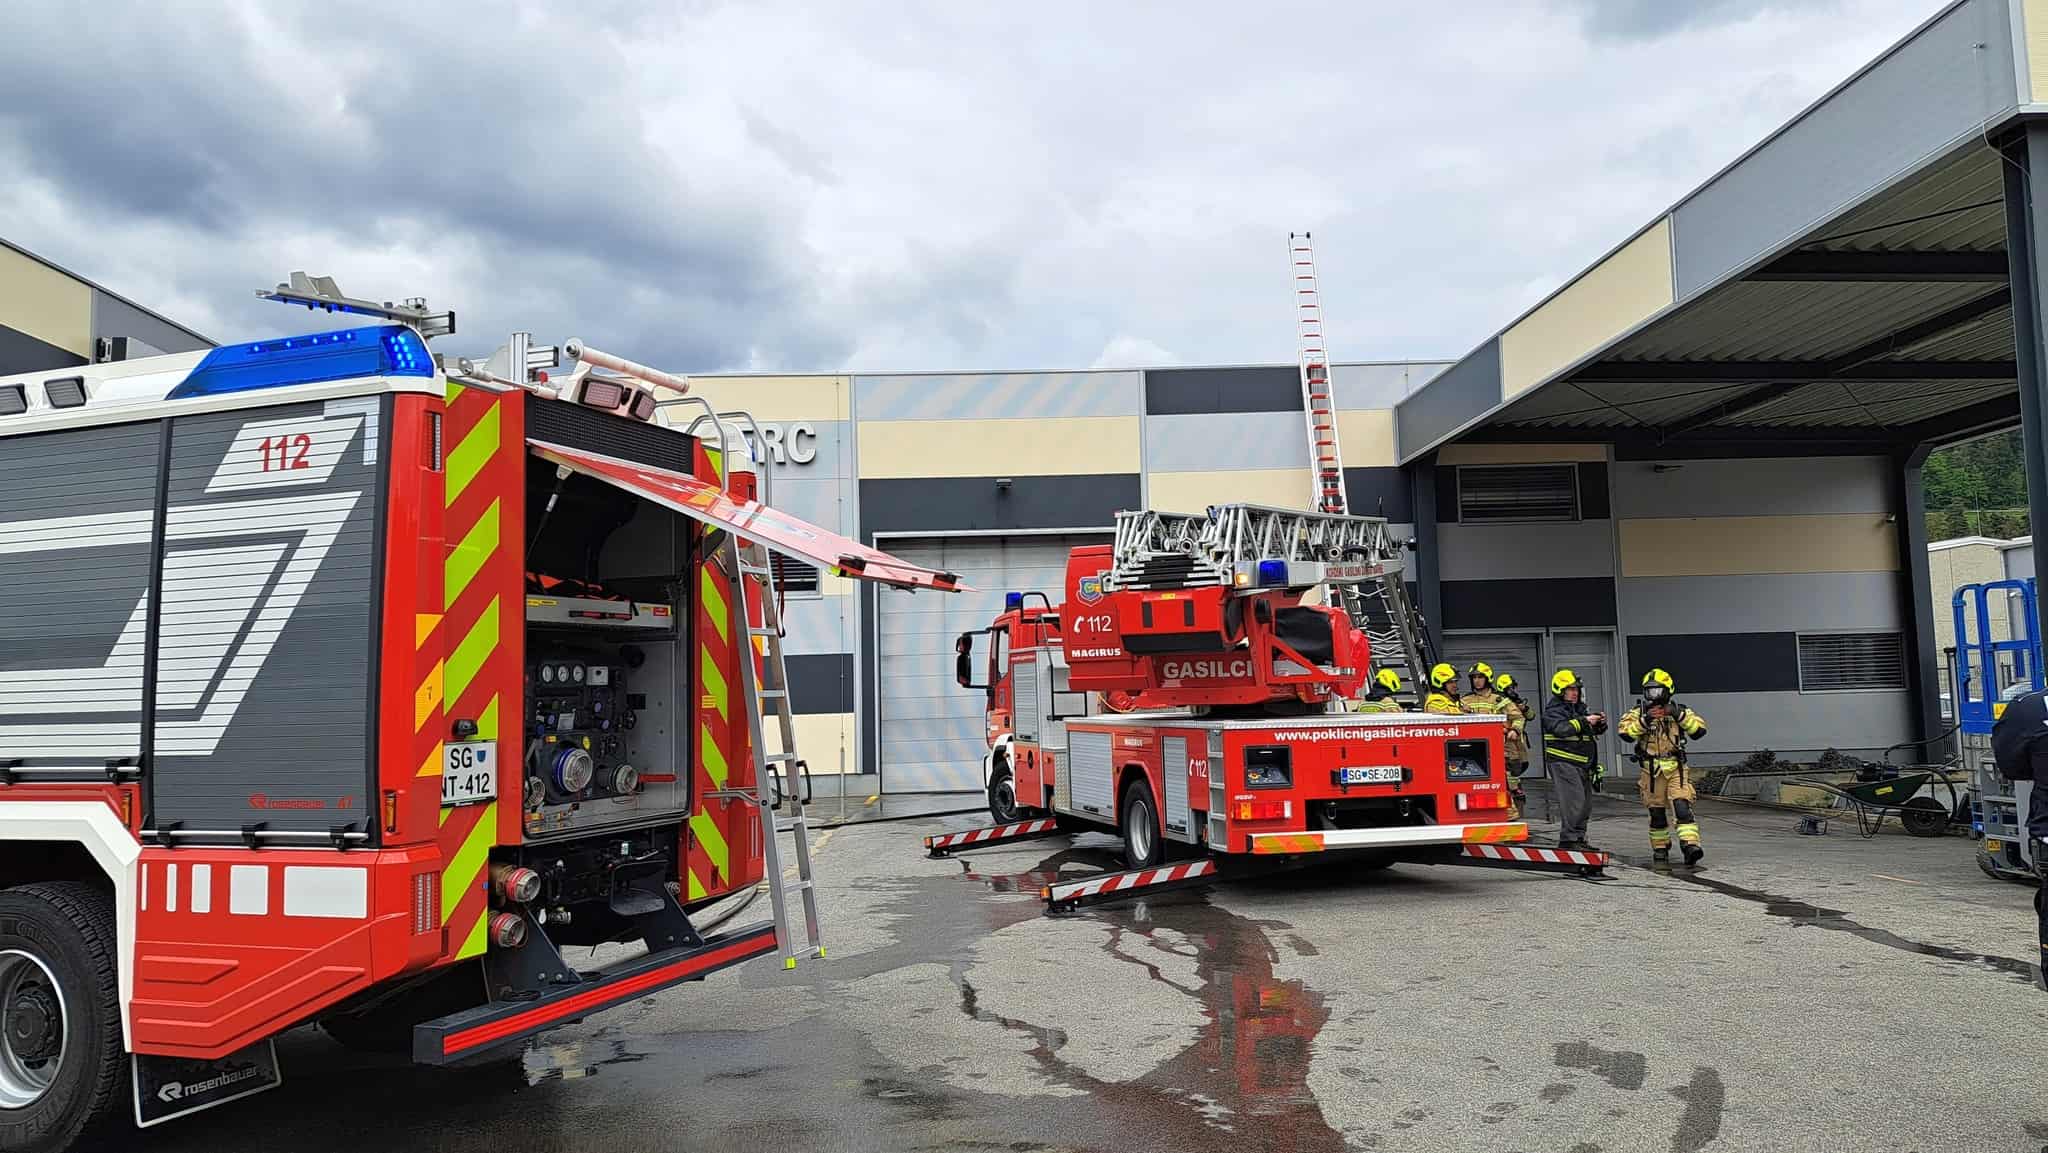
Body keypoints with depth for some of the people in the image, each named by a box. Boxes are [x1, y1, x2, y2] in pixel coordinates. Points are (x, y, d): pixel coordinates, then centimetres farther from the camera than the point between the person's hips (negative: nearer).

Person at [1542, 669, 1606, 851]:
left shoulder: (1580, 709, 20)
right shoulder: (1553, 711, -7)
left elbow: (1595, 730, 24)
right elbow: (1561, 729, -25)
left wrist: (1601, 722, 2)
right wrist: (1584, 721, -26)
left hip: (1582, 764, 9)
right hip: (1563, 763, -9)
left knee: (1586, 804, 11)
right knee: (1574, 802, -16)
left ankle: (1578, 839, 19)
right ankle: (1568, 840, -12)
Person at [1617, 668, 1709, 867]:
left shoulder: (1678, 711, 5)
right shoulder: (1638, 713, 2)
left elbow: (1700, 729, -7)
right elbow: (1625, 732, -13)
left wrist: (1680, 715, -18)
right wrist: (1644, 720, -24)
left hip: (1676, 769, -1)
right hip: (1651, 770, 1)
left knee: (1682, 806, -16)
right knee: (1656, 812, 9)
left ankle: (1690, 845, -23)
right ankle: (1660, 847, 24)